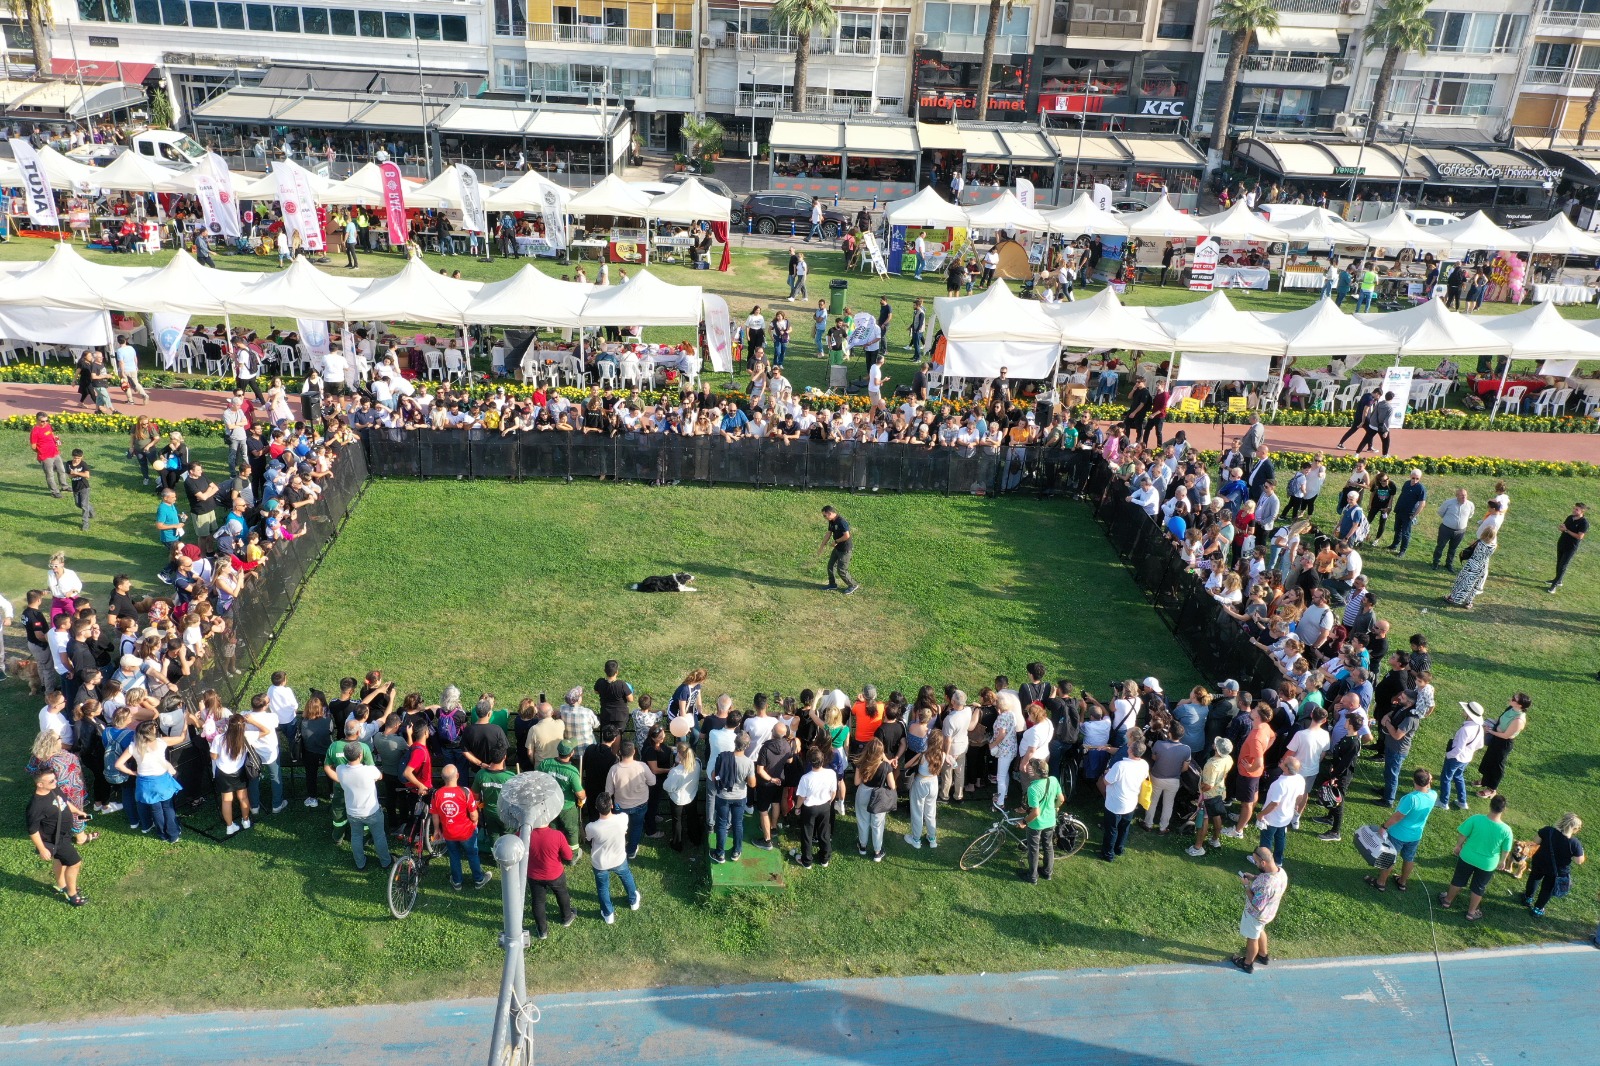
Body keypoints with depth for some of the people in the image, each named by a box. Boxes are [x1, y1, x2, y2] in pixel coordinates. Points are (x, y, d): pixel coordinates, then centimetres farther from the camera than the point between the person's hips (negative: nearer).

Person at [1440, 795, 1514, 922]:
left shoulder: (1476, 819, -25)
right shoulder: (1506, 830, -24)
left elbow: (1463, 835, -12)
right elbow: (1505, 851, -10)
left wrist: (1458, 846, 8)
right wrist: (1501, 861, 11)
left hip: (1467, 857, 1)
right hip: (1487, 864, -1)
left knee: (1458, 880, 24)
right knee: (1478, 887, 22)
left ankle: (1447, 901, 45)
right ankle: (1471, 913, 39)